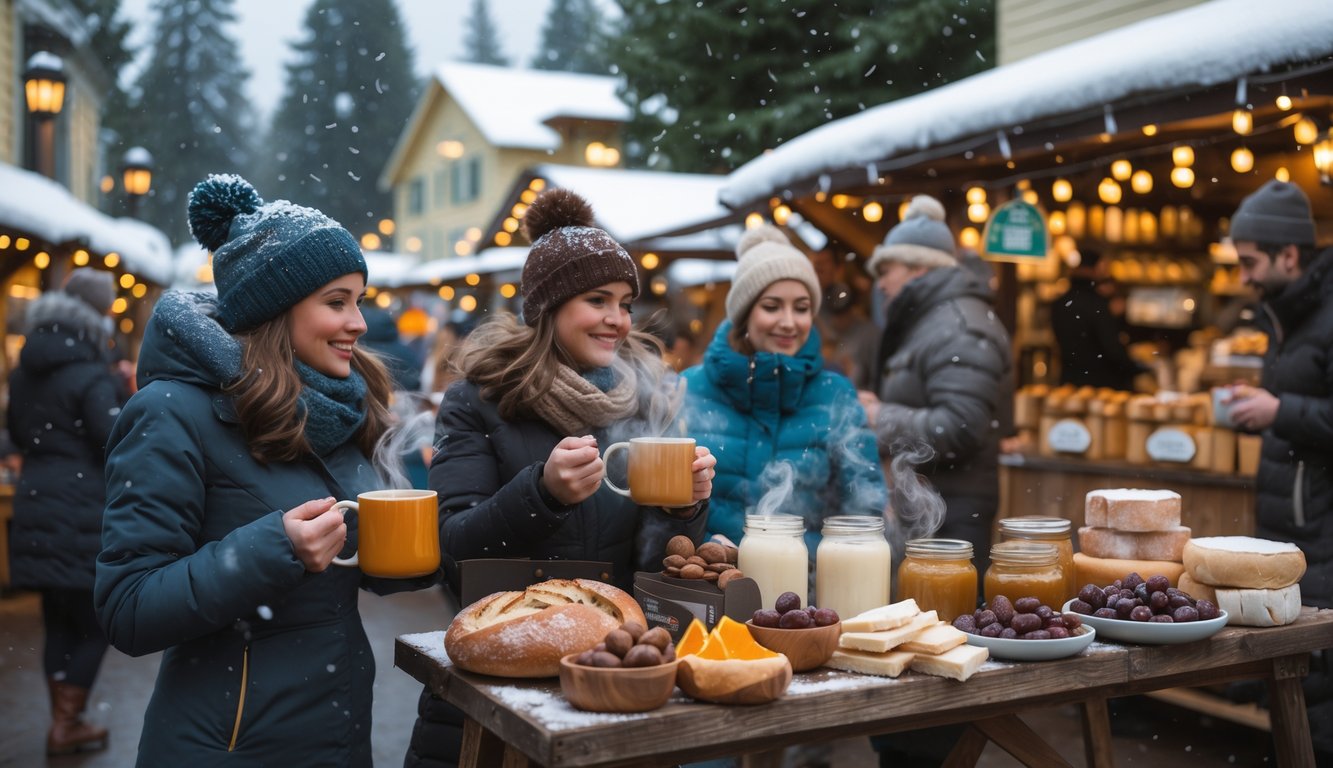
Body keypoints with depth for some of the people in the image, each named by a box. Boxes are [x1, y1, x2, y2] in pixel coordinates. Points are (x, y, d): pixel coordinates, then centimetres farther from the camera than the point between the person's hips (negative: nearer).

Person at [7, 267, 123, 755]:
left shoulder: (23, 372, 12)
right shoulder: (90, 376, -14)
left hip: (36, 506, 8)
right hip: (83, 511, -8)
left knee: (58, 623, 15)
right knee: (95, 623, 4)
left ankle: (63, 720, 23)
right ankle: (66, 726, 7)